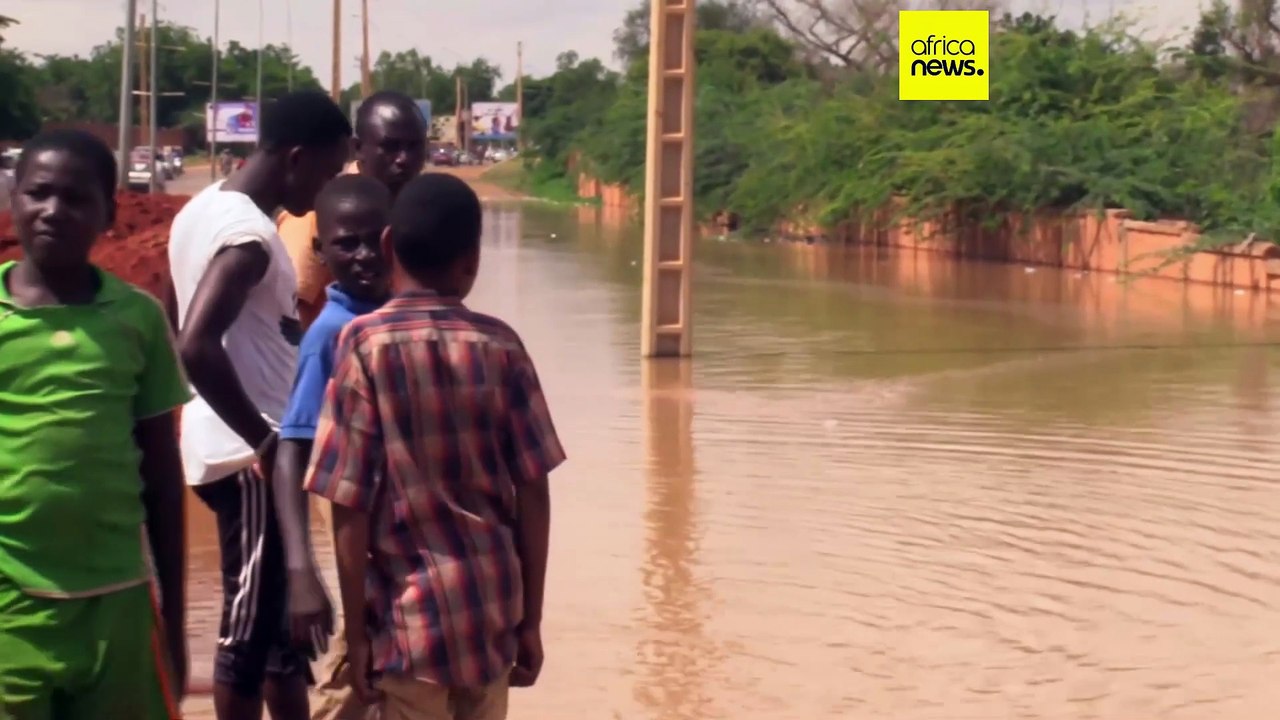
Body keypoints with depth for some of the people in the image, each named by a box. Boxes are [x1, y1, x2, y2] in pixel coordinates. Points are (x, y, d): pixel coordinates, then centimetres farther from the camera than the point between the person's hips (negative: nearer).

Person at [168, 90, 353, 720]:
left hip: (223, 443, 10)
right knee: (251, 624, 1)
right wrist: (266, 443, -24)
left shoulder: (206, 208, 9)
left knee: (277, 610, 19)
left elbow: (186, 329, 18)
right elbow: (197, 346, -31)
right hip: (249, 456, -10)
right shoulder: (249, 234, -20)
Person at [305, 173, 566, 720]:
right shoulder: (500, 345, -1)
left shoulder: (365, 345, -9)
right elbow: (532, 492, 0)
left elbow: (351, 506, -11)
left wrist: (356, 632, -3)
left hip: (411, 608, -3)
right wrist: (531, 618, 9)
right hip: (493, 605, 3)